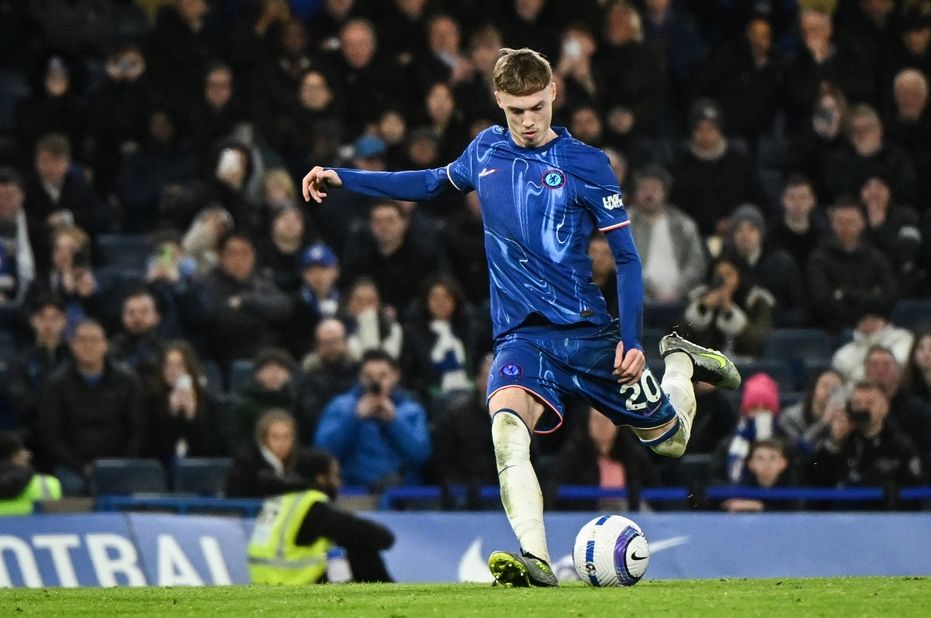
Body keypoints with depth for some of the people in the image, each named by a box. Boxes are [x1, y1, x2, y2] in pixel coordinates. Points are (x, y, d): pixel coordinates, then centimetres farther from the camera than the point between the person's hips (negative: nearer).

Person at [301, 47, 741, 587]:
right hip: (521, 335, 1)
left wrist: (632, 340, -11)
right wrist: (342, 178, 24)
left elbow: (627, 257, -2)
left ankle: (681, 362, 43)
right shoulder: (486, 150, 6)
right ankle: (536, 561, -42)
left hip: (586, 330, -1)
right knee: (507, 425, -31)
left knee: (671, 440, 10)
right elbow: (436, 182, 27)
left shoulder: (586, 165, -6)